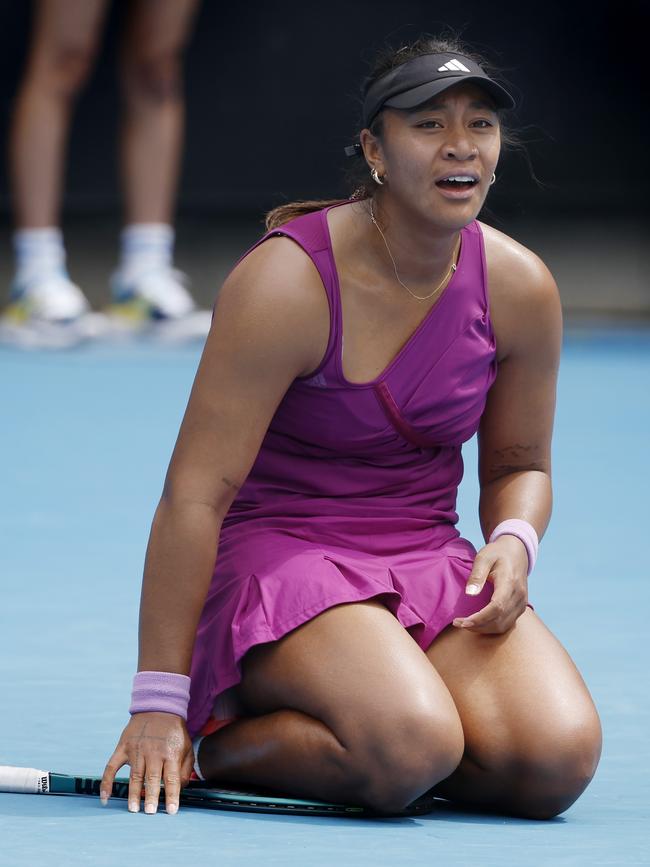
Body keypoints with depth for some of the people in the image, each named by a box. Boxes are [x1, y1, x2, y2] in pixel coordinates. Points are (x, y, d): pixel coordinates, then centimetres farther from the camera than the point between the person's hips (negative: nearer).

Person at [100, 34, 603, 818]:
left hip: (429, 563, 6)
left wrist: (513, 543, -10)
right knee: (412, 750, -34)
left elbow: (519, 464, 16)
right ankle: (219, 744, -4)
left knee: (558, 760, -20)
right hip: (277, 554, -6)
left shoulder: (521, 288, 0)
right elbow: (195, 494, -18)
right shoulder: (287, 283, -17)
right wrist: (158, 705, -21)